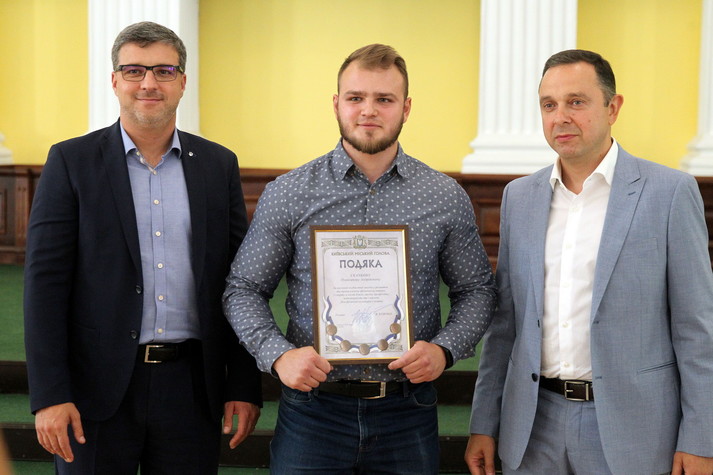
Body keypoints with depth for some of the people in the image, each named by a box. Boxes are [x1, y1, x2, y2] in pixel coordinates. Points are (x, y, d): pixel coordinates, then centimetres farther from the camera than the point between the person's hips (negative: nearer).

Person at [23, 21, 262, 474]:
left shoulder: (219, 165, 7)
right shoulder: (72, 162, 0)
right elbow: (45, 281, -5)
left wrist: (244, 386, 2)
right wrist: (49, 395, -11)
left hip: (191, 385, 2)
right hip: (98, 386, -2)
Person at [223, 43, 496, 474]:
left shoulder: (447, 197, 2)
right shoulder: (287, 195, 0)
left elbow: (477, 289, 10)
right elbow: (244, 290, 3)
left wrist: (444, 349, -8)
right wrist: (278, 354, -13)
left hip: (407, 411, 1)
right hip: (313, 406, -1)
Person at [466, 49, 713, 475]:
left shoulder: (670, 192, -5)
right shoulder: (520, 197, 8)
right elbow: (505, 319, 11)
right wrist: (484, 424, 9)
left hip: (628, 425, -3)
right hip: (534, 429, 4)